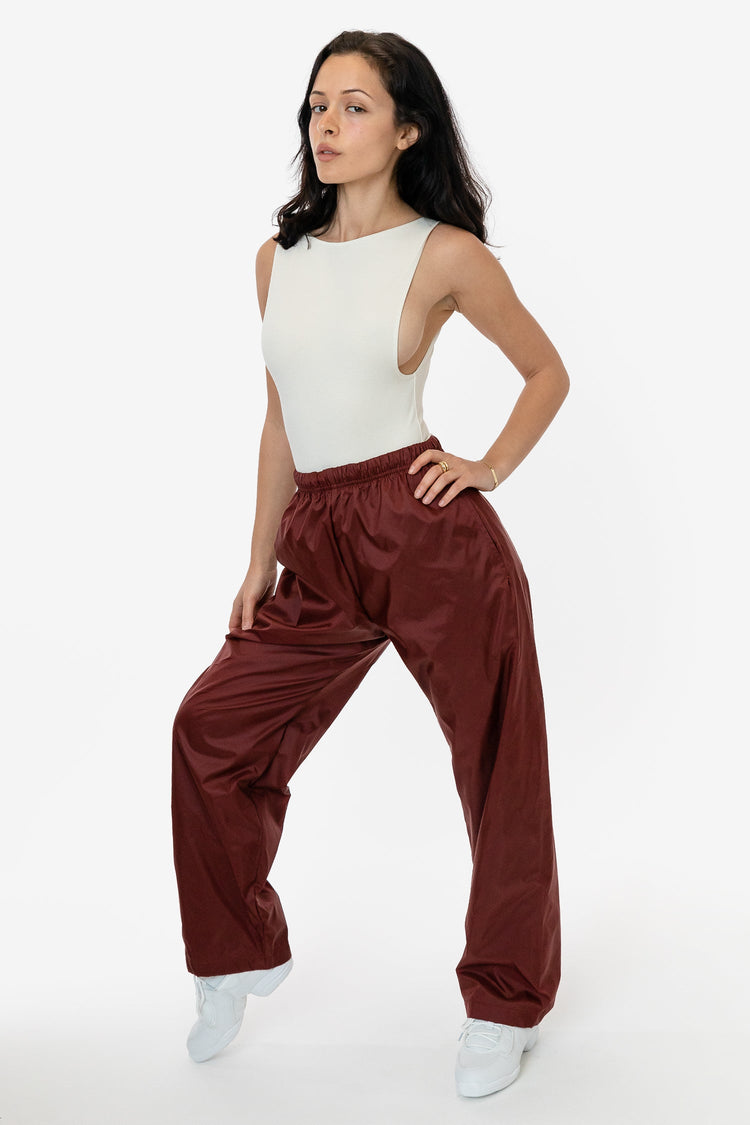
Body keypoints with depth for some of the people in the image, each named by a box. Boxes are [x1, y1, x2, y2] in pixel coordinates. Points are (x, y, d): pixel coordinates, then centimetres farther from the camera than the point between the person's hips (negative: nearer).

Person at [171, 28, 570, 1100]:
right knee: (213, 727, 2)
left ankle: (504, 1007, 23)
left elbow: (547, 372, 9)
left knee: (497, 767, 4)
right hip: (318, 545, 5)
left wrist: (492, 466, -3)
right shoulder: (281, 257, 11)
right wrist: (259, 562, 14)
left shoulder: (444, 253, -2)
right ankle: (238, 955, 24)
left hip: (430, 531, -5)